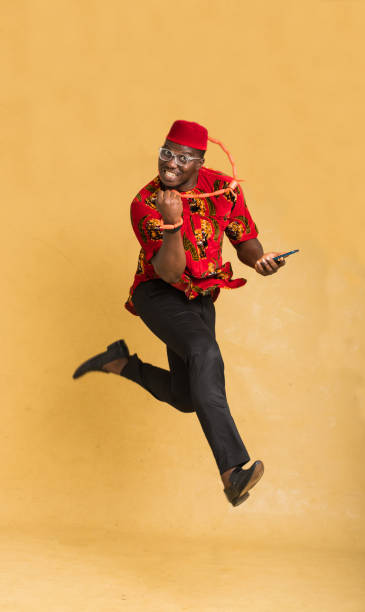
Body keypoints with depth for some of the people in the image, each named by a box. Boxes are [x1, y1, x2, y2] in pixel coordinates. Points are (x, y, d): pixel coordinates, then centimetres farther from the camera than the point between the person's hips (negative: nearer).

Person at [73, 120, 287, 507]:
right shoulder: (145, 204, -15)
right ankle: (232, 470, -44)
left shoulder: (224, 189, -4)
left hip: (200, 300, 6)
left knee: (187, 399, 9)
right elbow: (171, 272, -25)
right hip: (158, 295, -6)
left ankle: (121, 363, 33)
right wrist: (172, 223, -40)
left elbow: (245, 241, 7)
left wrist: (258, 258, -16)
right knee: (204, 351, -35)